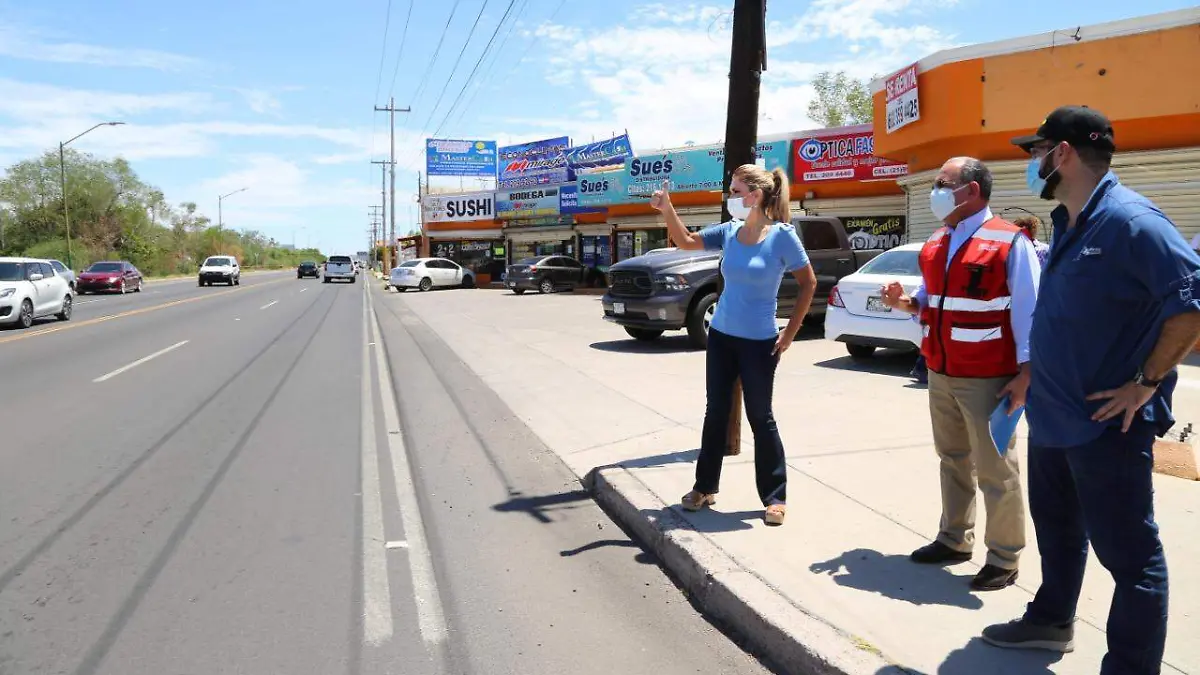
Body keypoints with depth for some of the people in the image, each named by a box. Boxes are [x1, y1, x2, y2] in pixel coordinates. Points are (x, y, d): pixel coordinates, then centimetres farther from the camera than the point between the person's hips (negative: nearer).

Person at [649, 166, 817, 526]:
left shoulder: (782, 236, -12)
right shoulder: (729, 231, 1)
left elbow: (808, 284, -6)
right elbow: (685, 241, 6)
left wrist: (790, 333, -7)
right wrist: (667, 208, -10)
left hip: (759, 343, -5)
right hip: (720, 336, 5)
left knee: (760, 418, 3)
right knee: (715, 413, 13)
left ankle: (775, 497, 16)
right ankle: (705, 486, 26)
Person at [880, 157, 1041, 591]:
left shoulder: (1008, 242, -11)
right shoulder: (935, 245, 12)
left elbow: (1028, 312, -12)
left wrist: (1024, 375, -16)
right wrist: (902, 302, -1)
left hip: (987, 378, -7)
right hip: (940, 374, 7)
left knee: (995, 469, 2)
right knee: (953, 459, 18)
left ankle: (1004, 559, 14)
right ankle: (954, 540, 31)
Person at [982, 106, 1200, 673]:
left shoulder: (1130, 220, -19)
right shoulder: (1067, 224, 10)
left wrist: (1146, 383, -21)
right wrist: (1035, 372, 18)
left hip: (1108, 425, -10)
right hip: (1053, 414, 10)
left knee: (1128, 553, 3)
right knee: (1056, 527, 24)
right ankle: (1051, 621, 44)